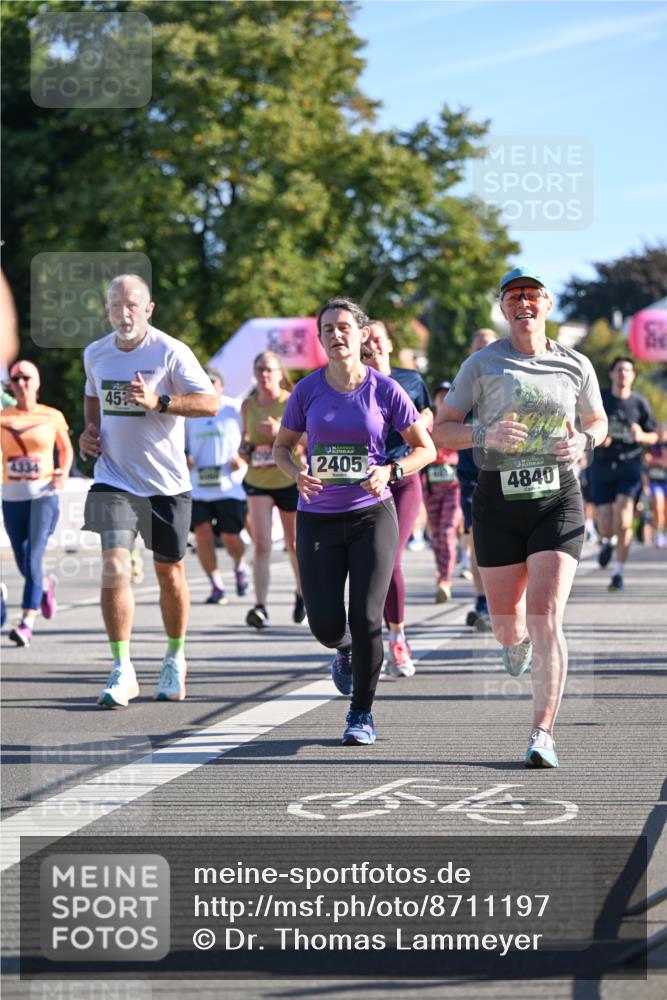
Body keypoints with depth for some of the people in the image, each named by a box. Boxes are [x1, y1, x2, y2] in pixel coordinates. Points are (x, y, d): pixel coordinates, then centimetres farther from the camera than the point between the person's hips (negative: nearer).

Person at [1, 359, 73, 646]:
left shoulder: (53, 417, 3)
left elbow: (65, 449, 17)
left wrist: (63, 474, 0)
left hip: (44, 494, -2)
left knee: (33, 559, -16)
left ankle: (27, 622, -20)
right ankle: (45, 586, 45)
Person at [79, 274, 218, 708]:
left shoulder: (170, 352, -11)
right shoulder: (95, 354, 4)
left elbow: (211, 402, -16)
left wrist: (158, 401, -28)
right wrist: (89, 430, 6)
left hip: (166, 483, -2)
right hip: (114, 480, 2)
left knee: (170, 574, 10)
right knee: (114, 567, -15)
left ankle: (175, 657, 33)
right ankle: (122, 670, -9)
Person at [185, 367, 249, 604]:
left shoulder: (235, 410, 3)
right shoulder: (189, 413, 9)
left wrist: (242, 459, -9)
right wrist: (184, 459, -4)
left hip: (230, 485, -2)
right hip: (198, 486, 2)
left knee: (230, 537, -3)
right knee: (202, 534, -10)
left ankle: (240, 566, 32)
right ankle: (217, 586, 2)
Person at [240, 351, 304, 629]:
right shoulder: (248, 405, 4)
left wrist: (281, 432, -24)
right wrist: (245, 448, -3)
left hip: (290, 480, -2)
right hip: (258, 481, 2)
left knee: (294, 544, 13)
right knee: (261, 545, -13)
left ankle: (302, 592, 39)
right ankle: (260, 606, -17)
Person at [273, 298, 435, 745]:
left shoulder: (385, 389, -5)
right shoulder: (308, 389, -1)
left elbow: (425, 448, 3)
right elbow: (282, 446, 11)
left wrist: (389, 471, -15)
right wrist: (296, 474, -11)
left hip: (372, 515, -1)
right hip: (318, 519, 1)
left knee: (366, 618, -11)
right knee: (326, 626, -3)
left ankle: (362, 714, 8)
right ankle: (346, 649, 36)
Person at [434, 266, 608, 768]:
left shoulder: (576, 366, 4)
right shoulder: (483, 364, 0)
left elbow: (598, 423, 19)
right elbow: (441, 430, 0)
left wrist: (583, 441, -5)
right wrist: (486, 435, -20)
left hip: (558, 500, -1)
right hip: (499, 501, 1)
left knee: (546, 618, -14)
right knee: (506, 622, 10)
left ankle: (543, 735, -11)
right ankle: (518, 639, 50)